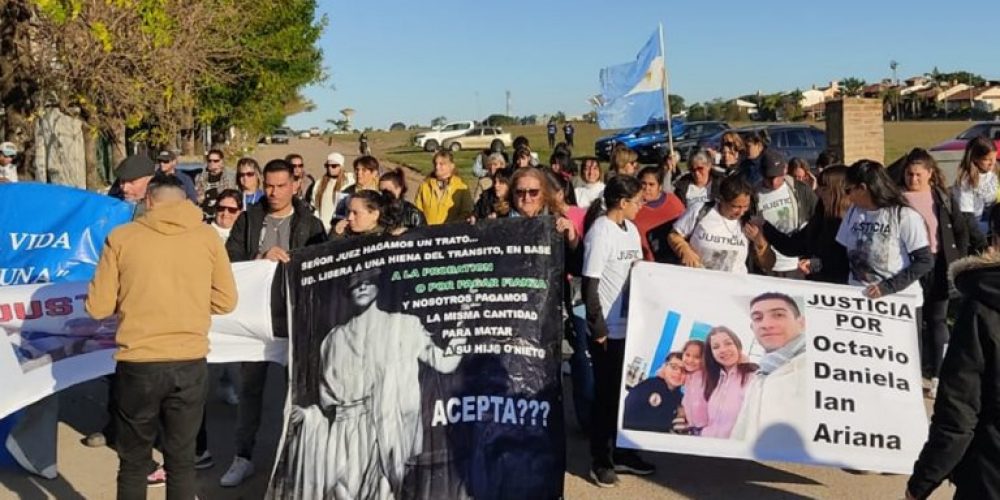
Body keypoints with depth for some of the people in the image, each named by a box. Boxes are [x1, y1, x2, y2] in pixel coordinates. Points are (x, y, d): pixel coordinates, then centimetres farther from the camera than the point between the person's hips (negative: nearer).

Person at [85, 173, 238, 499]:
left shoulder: (121, 237, -3)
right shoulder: (207, 236, 1)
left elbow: (98, 307, 0)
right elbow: (226, 301, 4)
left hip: (137, 364, -1)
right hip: (190, 363, 1)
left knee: (134, 461, 15)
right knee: (181, 458, 14)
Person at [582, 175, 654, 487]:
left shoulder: (631, 229, 10)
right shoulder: (600, 232, -15)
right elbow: (589, 284, -17)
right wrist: (597, 325, -17)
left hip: (631, 325, 8)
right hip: (609, 328, -7)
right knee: (606, 394, 3)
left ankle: (622, 453, 28)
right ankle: (600, 461, 15)